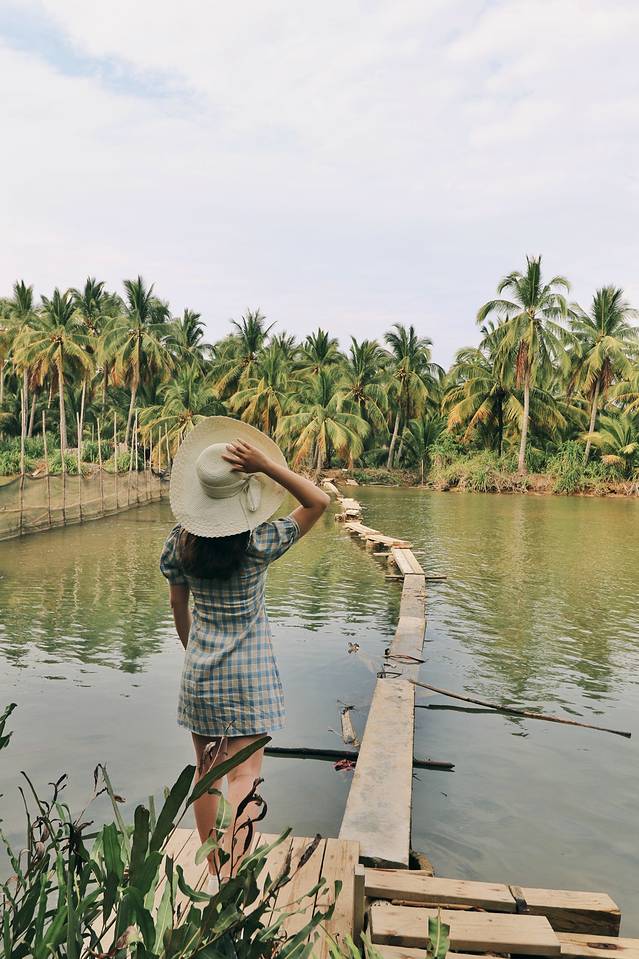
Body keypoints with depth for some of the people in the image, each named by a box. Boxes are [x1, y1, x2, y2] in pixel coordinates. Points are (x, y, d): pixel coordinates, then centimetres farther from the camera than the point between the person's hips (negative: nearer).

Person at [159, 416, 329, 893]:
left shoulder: (180, 543, -7)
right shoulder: (258, 544, -18)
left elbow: (179, 610, 4)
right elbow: (319, 501, -10)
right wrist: (270, 466, -21)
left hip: (199, 668, 4)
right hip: (248, 669, -4)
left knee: (207, 771, 16)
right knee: (245, 774, 3)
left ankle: (214, 872, 30)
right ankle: (230, 876, -8)